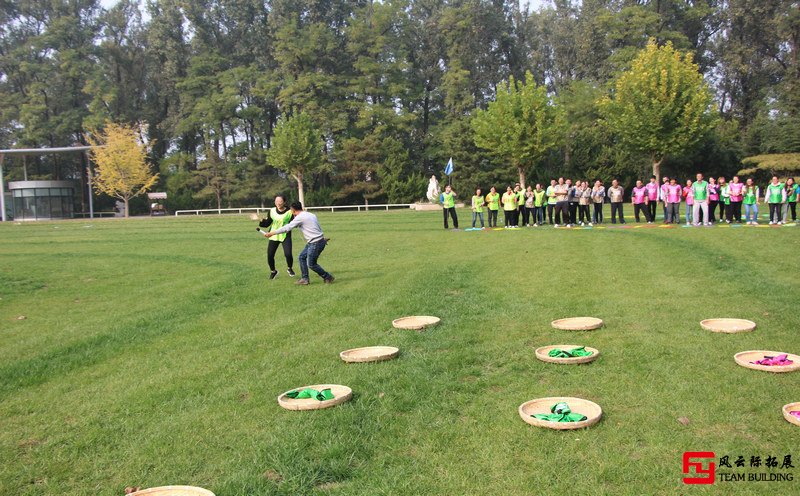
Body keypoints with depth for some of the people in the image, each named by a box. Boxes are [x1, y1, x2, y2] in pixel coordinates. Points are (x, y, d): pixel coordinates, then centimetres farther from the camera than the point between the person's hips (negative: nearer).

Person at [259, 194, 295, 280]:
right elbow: (267, 224, 1)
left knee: (288, 254, -18)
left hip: (285, 236, -3)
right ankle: (273, 271, 28)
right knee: (270, 255, -1)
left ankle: (289, 268, 16)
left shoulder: (289, 212, -7)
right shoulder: (272, 211, 0)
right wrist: (261, 221, -18)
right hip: (273, 236, 3)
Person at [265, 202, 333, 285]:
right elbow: (319, 228, 17)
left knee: (311, 264, 0)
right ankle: (304, 279, 17)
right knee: (302, 257, 14)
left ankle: (328, 277, 11)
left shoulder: (300, 217, -13)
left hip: (315, 243, -10)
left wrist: (271, 233, -5)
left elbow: (286, 228, -12)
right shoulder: (311, 214, 13)